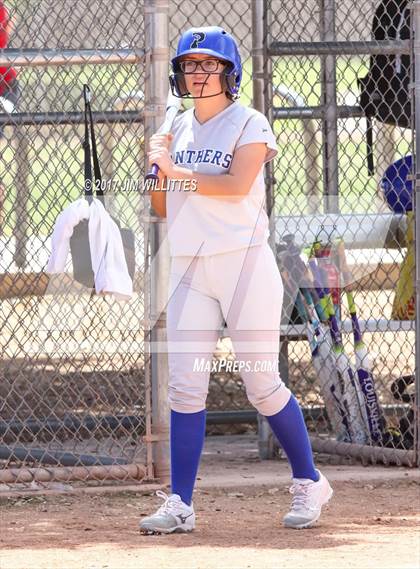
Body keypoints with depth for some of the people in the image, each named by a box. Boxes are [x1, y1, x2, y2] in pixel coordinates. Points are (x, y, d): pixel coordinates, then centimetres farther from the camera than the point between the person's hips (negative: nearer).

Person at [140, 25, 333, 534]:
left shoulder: (249, 124, -2)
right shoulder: (177, 129, 15)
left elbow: (237, 184, -19)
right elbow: (163, 208, 16)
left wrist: (175, 170, -16)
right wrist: (154, 172, -3)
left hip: (244, 265, -5)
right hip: (189, 270, 5)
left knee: (262, 385, -3)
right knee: (185, 387, -3)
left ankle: (309, 483, 14)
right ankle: (180, 504, -3)